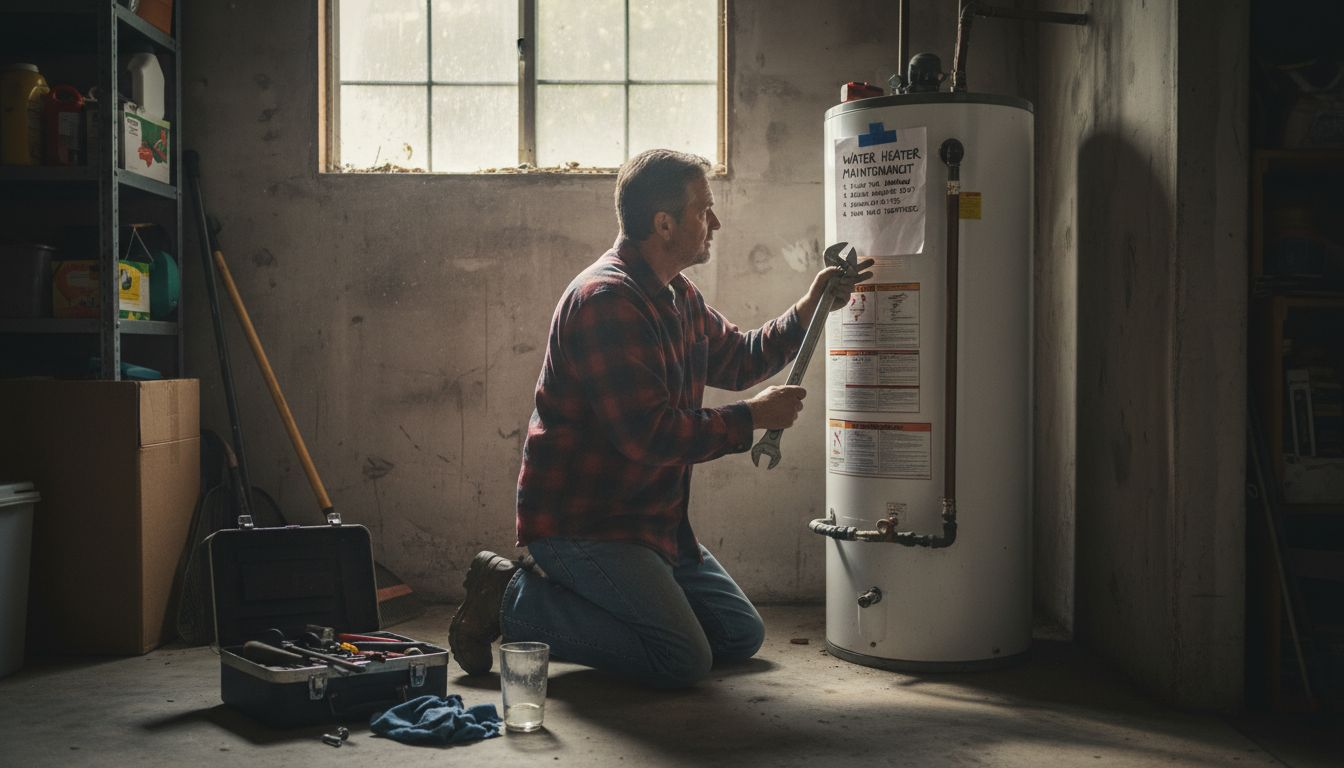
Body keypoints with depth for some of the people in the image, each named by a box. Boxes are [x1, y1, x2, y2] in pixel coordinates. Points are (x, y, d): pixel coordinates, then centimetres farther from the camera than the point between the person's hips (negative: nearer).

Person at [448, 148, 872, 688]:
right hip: (582, 522, -10)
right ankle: (516, 600, -4)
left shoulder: (677, 296, 11)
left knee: (741, 637, 10)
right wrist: (753, 417, -16)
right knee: (684, 661, -16)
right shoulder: (604, 300, -21)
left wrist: (807, 312, 10)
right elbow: (650, 434, -26)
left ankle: (580, 594, 15)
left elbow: (736, 360, 24)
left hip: (652, 520, 10)